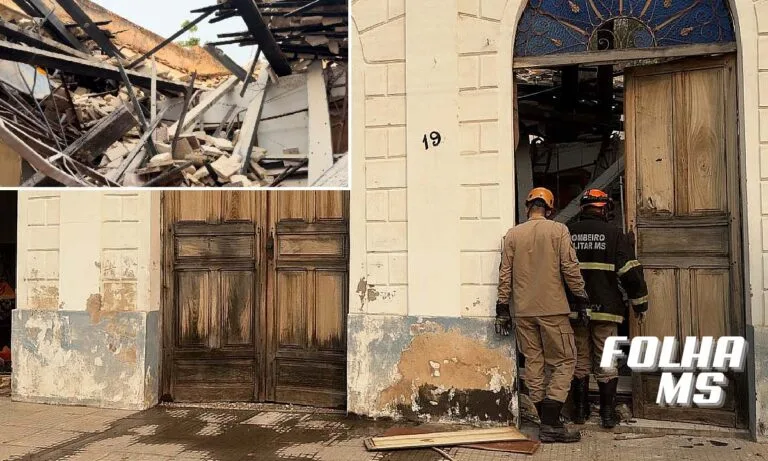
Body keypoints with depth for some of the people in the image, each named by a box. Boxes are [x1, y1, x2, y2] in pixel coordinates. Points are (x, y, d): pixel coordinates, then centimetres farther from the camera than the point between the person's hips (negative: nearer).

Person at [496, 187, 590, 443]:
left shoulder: (512, 234, 6)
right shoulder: (558, 230, -2)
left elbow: (505, 274, 5)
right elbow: (570, 268, -6)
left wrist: (503, 308, 9)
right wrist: (582, 299, 4)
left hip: (522, 311, 4)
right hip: (553, 309, -3)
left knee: (533, 363, 10)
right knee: (564, 362, 4)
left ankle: (548, 422, 15)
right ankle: (551, 423, -5)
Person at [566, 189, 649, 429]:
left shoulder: (567, 233, 4)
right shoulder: (614, 233, -3)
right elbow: (630, 271, -5)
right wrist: (640, 303, 5)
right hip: (605, 308, -2)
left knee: (579, 361, 11)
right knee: (606, 363, 5)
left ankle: (580, 411, 16)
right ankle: (608, 414, 8)